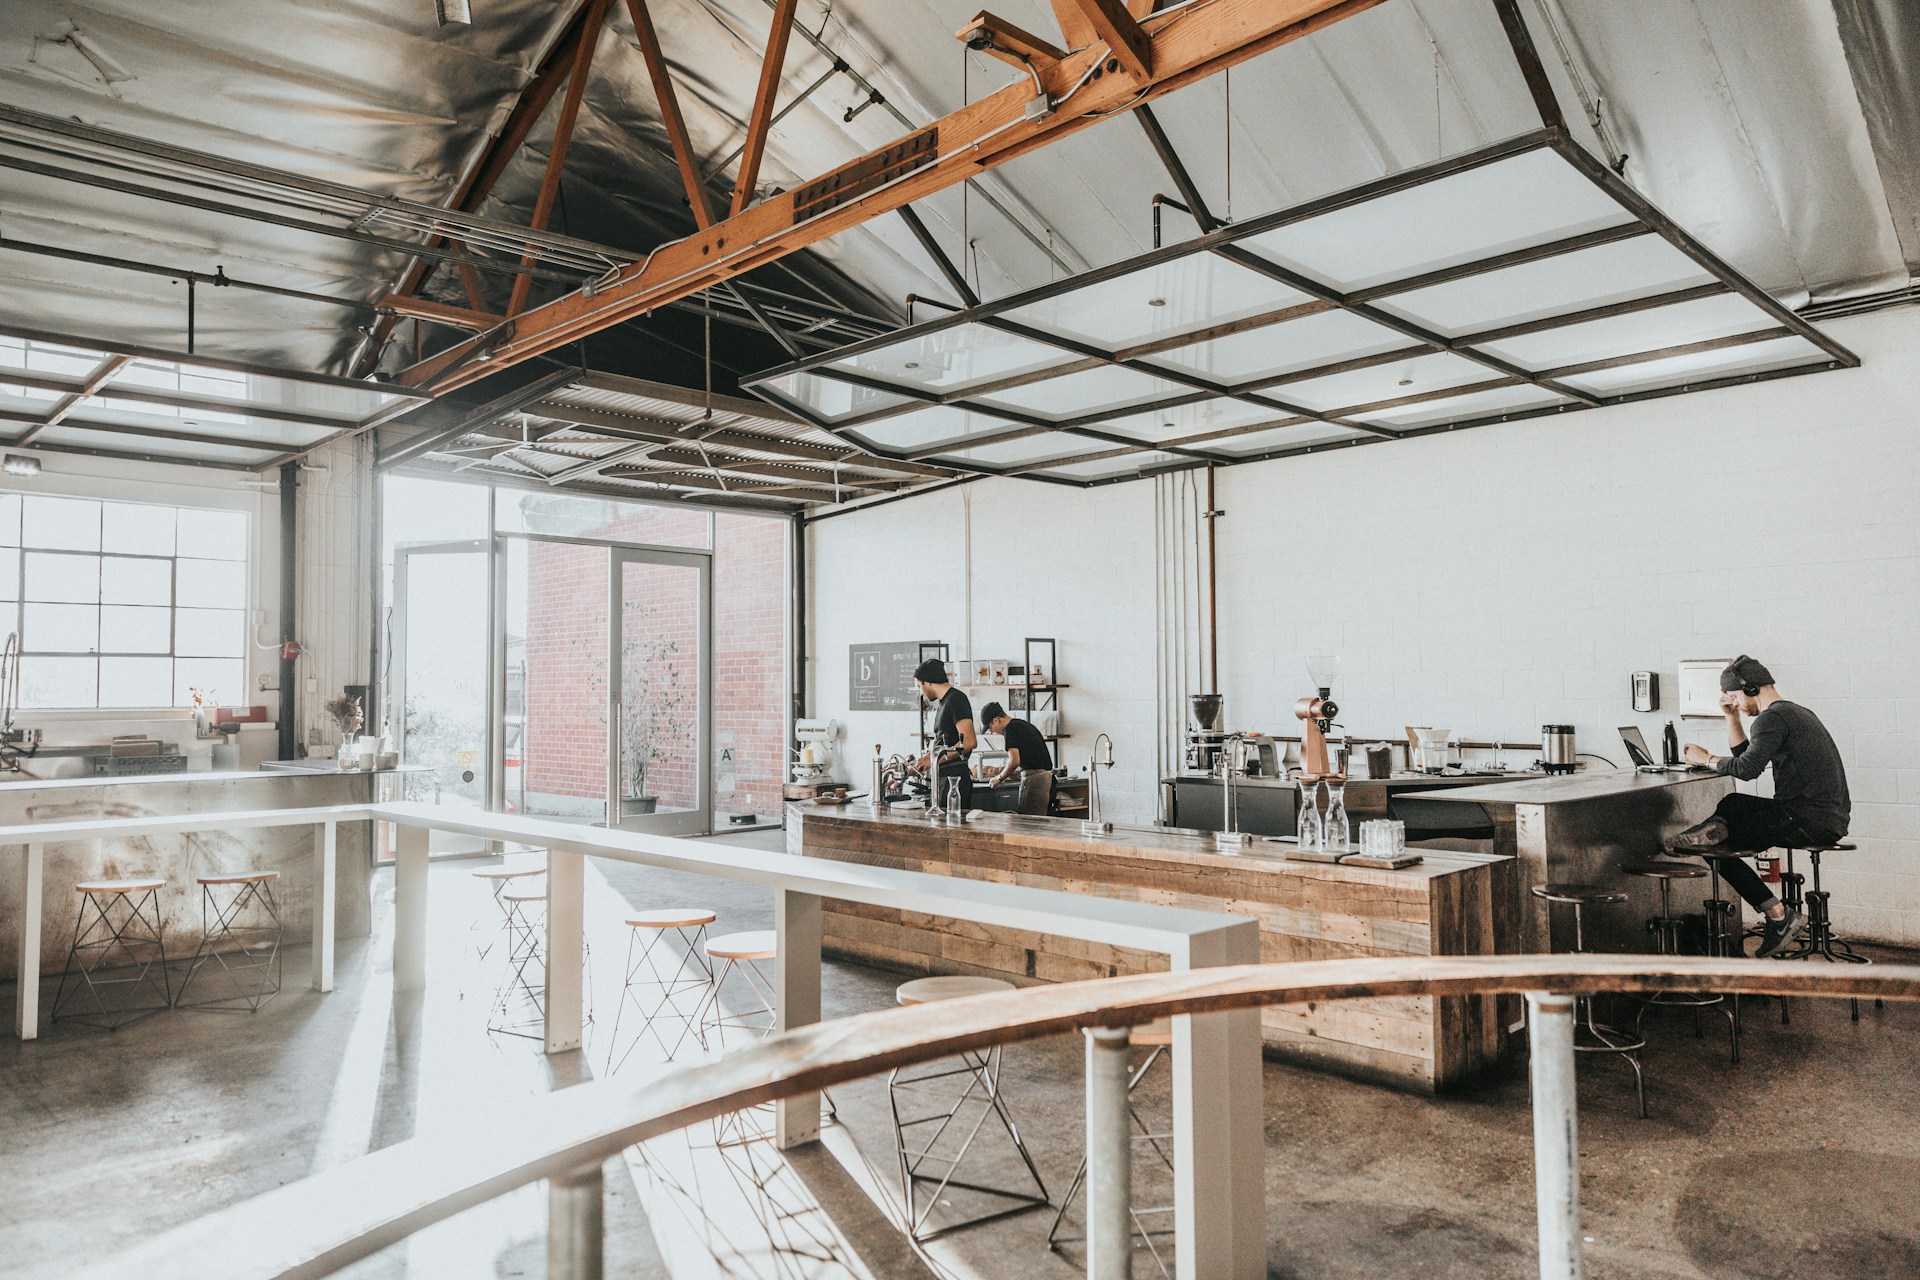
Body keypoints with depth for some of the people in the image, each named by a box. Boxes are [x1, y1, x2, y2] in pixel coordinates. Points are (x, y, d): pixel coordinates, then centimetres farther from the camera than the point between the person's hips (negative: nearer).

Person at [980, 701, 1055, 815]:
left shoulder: (1010, 729, -9)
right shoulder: (1024, 724, 20)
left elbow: (1015, 761, -17)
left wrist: (999, 778, -2)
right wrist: (1016, 772, 22)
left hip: (1034, 778, -10)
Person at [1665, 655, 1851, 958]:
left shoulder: (1773, 717, -13)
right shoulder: (1795, 712, 20)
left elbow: (1747, 768, -24)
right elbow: (1748, 756, 27)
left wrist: (1707, 759, -7)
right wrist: (1732, 717, 19)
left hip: (1813, 821, -10)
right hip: (1831, 816, 10)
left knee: (1719, 850, -5)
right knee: (1734, 803, 22)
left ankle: (1779, 916, -5)